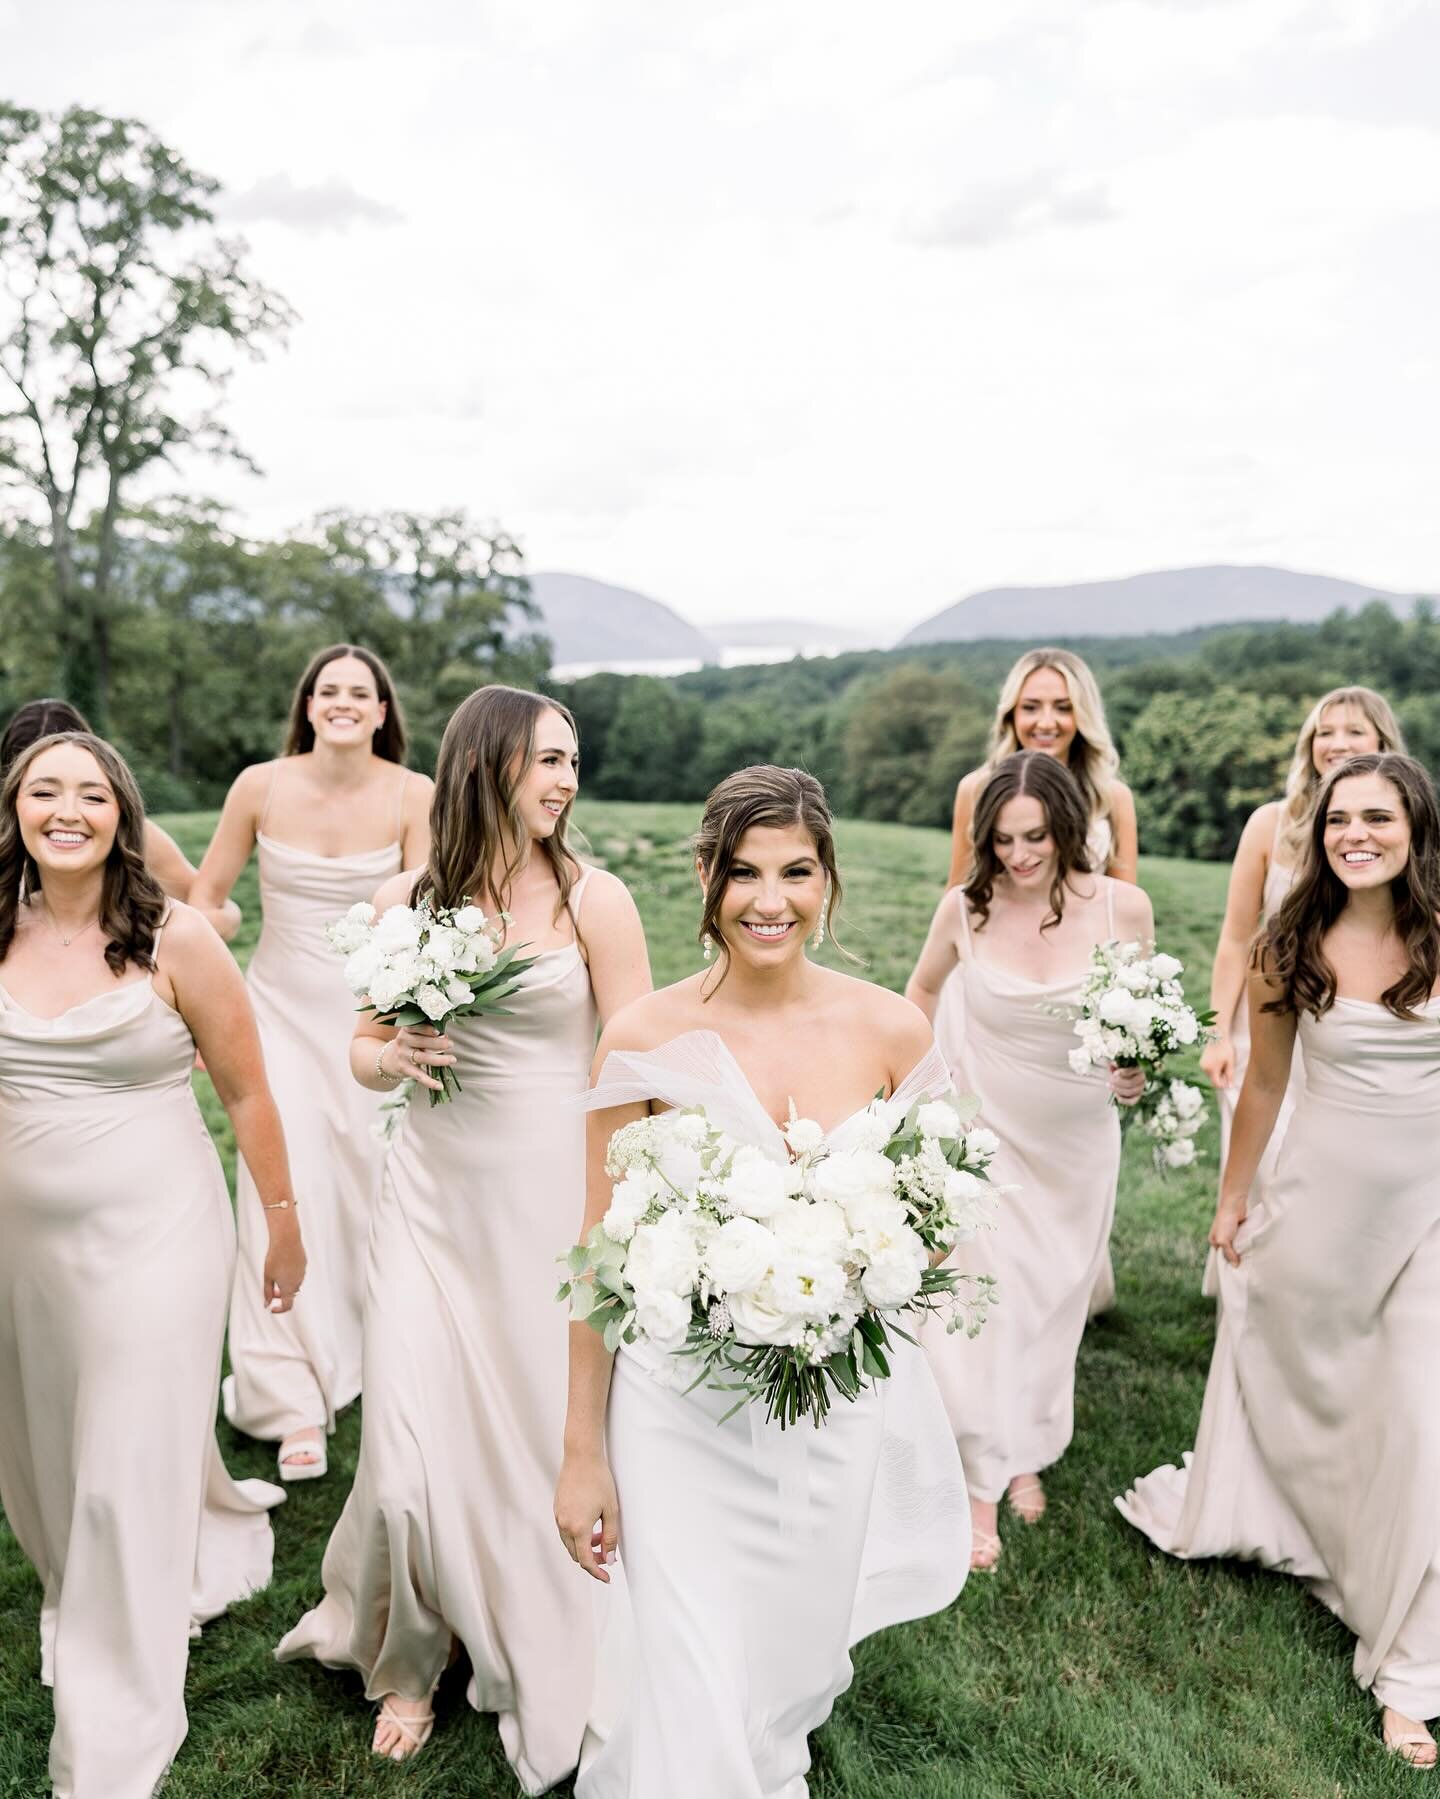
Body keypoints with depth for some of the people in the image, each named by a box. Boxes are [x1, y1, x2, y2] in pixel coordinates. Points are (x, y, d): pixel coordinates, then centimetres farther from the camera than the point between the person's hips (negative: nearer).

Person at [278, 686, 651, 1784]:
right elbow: (366, 1052, 12)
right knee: (415, 1438, 6)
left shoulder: (593, 899, -7)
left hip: (551, 1198, -2)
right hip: (431, 1192, 2)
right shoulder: (405, 902, 2)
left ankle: (543, 1675, 39)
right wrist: (395, 1058, -11)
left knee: (543, 1434, 9)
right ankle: (407, 1660, 38)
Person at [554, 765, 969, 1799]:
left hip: (844, 1408, 2)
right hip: (685, 1412, -2)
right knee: (696, 1703, 0)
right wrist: (582, 1452, -1)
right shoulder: (647, 1037, -10)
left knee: (795, 1671, 19)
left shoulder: (892, 1031, -6)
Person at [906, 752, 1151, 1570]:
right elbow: (922, 991, 6)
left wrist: (1139, 1071, -18)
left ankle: (1027, 1453, 42)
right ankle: (982, 1487, 17)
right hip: (984, 1127, -1)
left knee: (1054, 1297, 18)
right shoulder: (966, 907, -14)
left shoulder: (1123, 907, -16)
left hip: (1077, 1138, 2)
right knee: (980, 1298, 0)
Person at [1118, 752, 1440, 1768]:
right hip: (1321, 1198, 1)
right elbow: (1264, 1085, 4)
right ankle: (1229, 1513, 49)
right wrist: (1233, 1200, 10)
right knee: (1286, 1369, 18)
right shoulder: (1294, 951, -5)